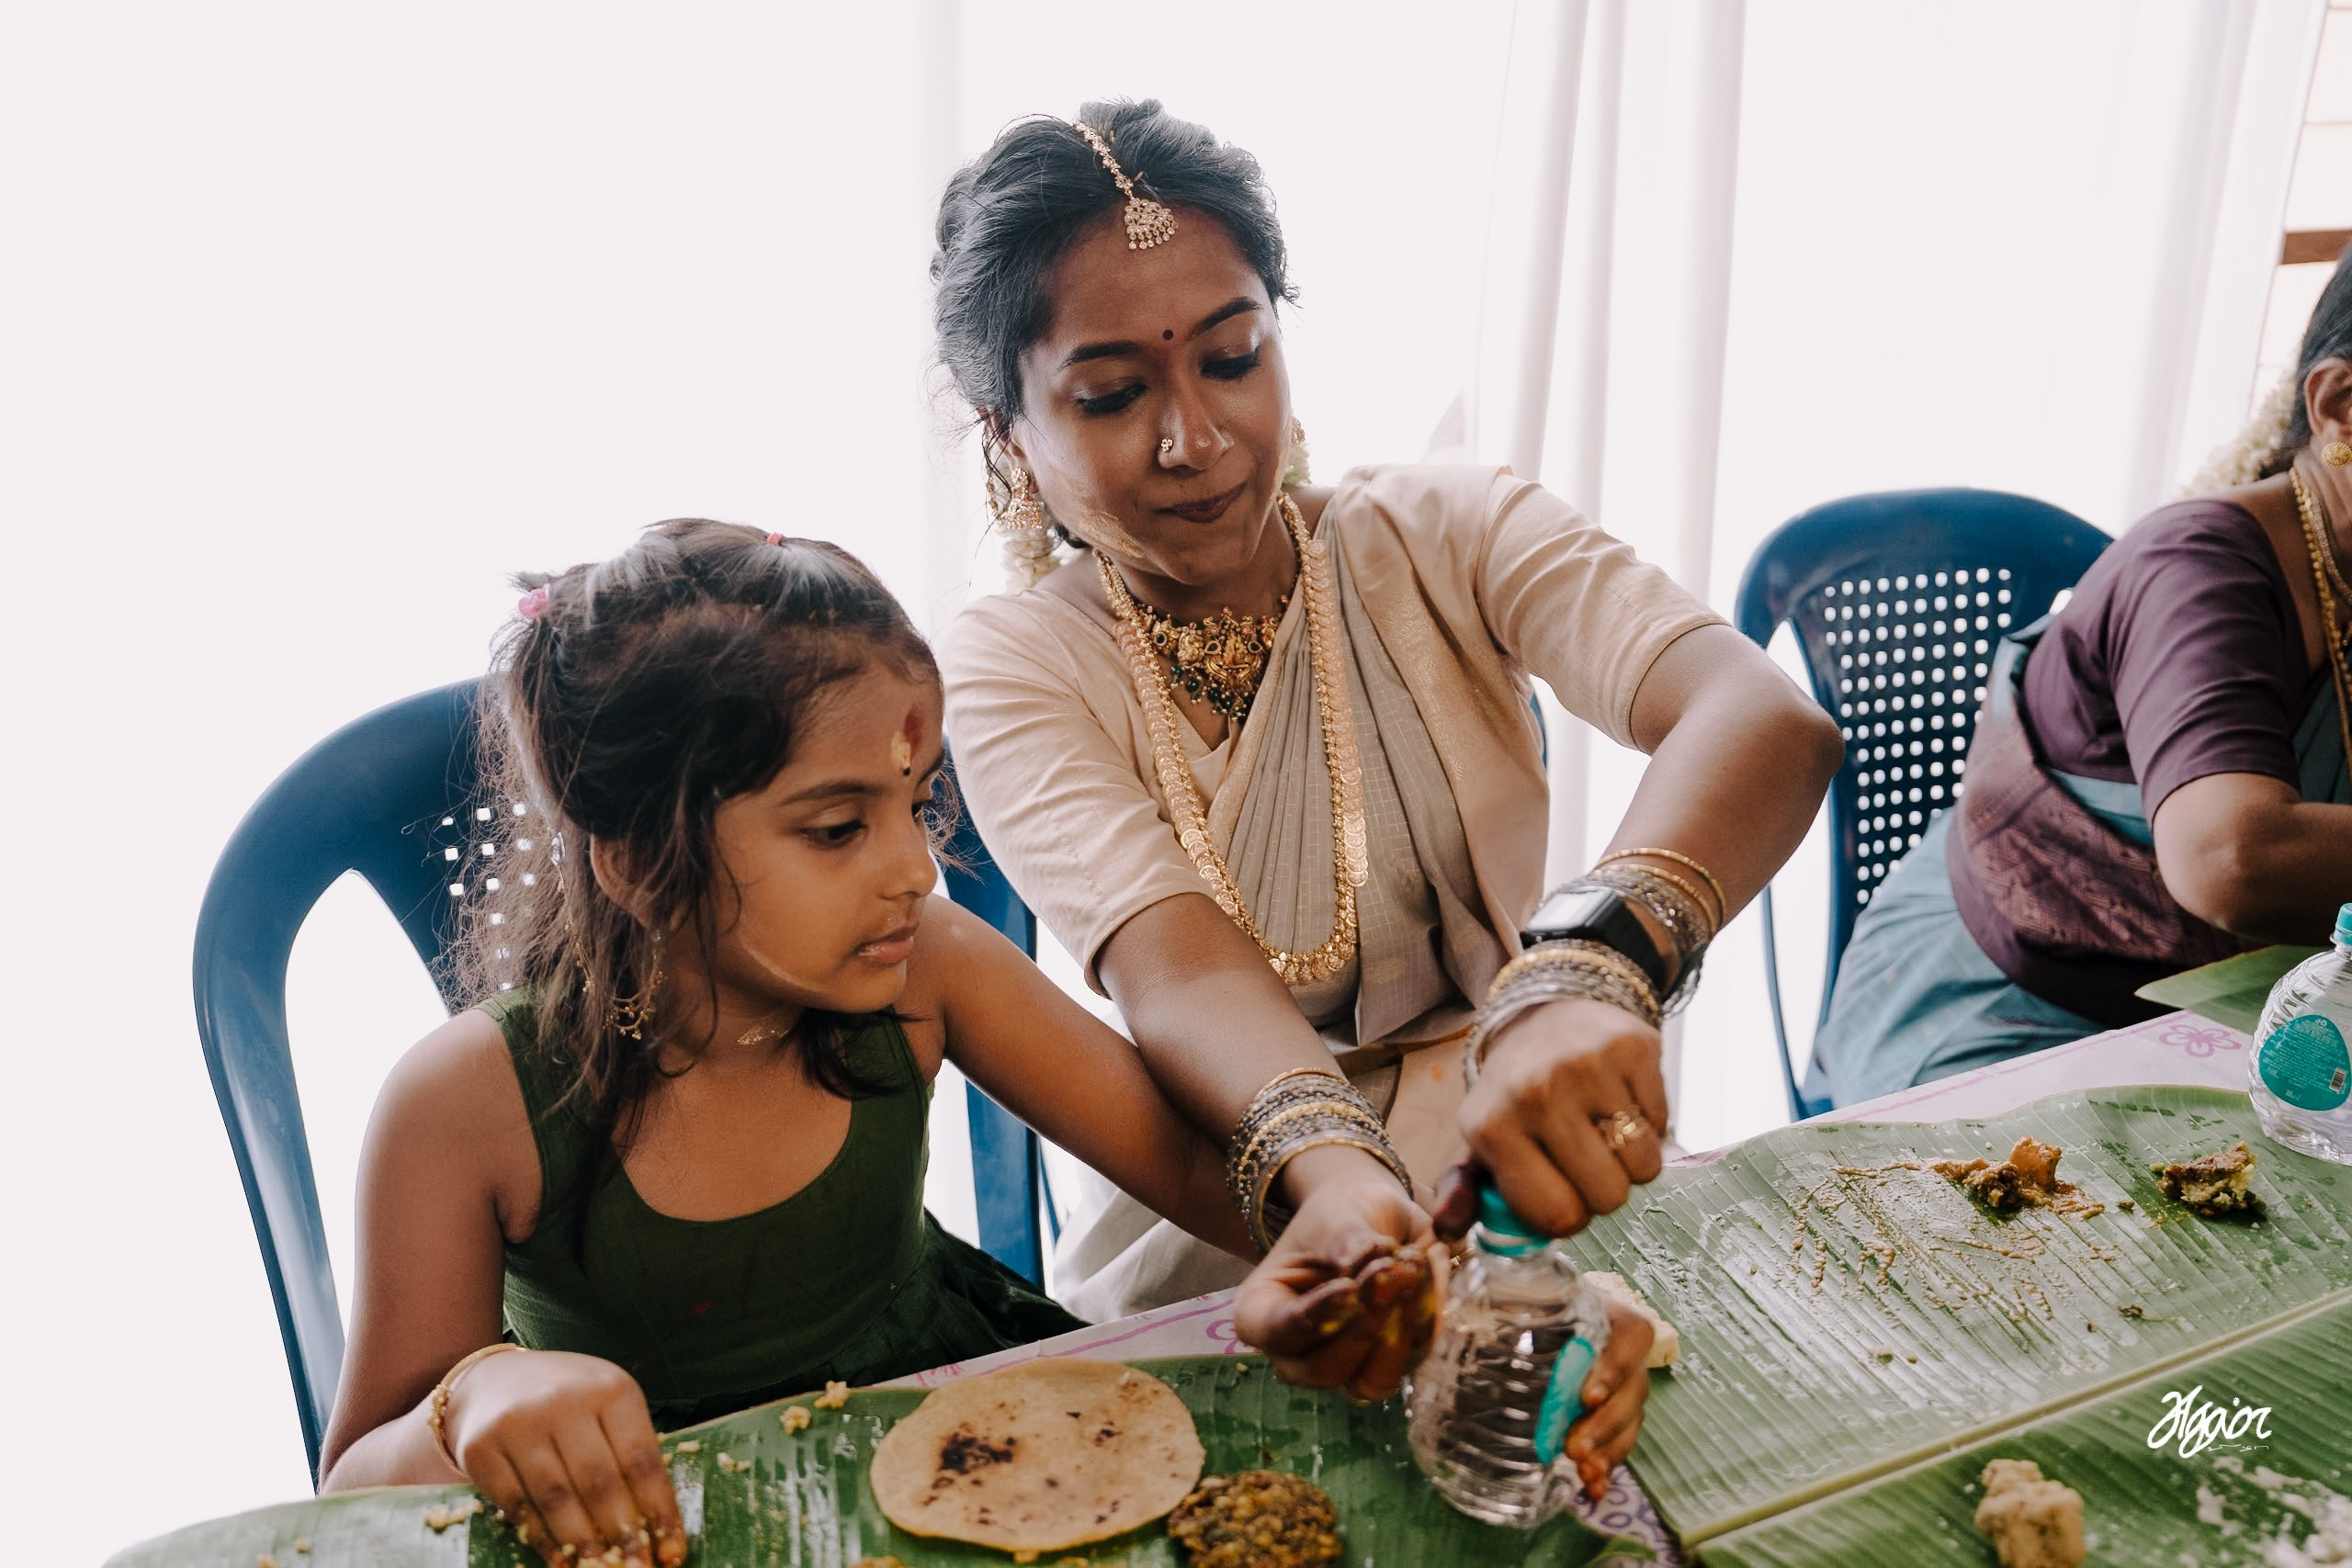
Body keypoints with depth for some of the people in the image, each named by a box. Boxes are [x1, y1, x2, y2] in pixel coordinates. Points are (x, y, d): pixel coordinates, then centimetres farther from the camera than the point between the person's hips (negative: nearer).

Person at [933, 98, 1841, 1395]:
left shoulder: (1444, 537, -4)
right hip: (1203, 1284, 0)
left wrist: (1589, 972, -42)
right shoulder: (1008, 669, -6)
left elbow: (1768, 720, -21)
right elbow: (1180, 979, -22)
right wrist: (1333, 1169, -44)